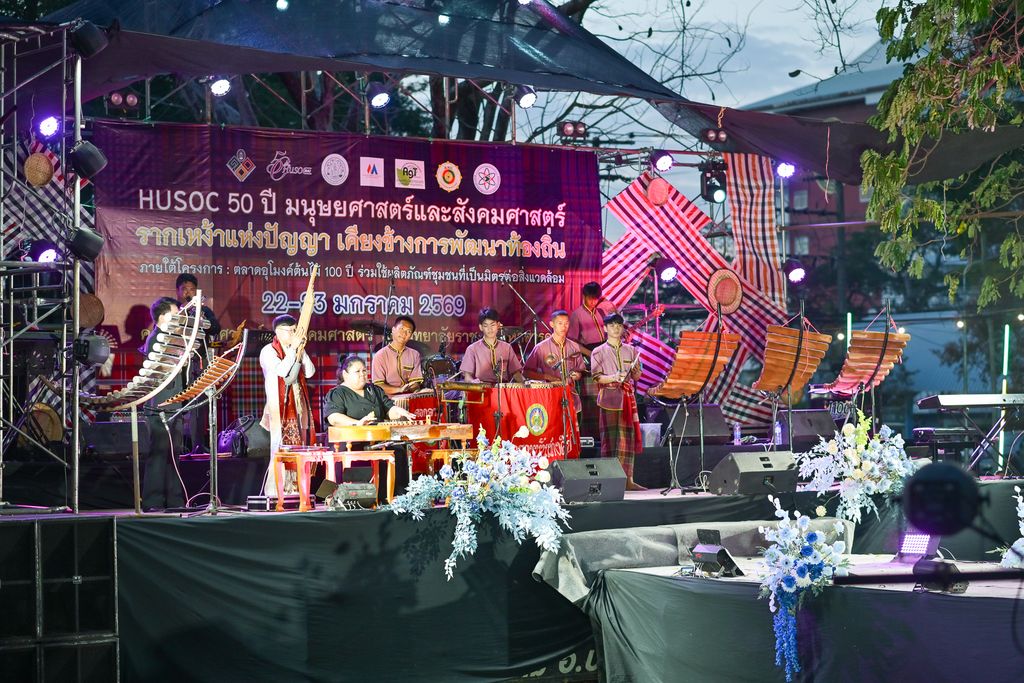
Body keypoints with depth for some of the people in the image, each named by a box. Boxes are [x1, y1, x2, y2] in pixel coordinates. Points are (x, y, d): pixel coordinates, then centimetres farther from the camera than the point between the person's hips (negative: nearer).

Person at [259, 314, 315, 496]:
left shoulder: (296, 350, 13)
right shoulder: (269, 351, -4)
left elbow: (310, 372, 5)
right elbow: (281, 371, -20)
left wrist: (301, 352, -6)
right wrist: (294, 349, -16)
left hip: (298, 407, 6)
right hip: (279, 409, -6)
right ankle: (274, 493, -7)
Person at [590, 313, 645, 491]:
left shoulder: (630, 351, 15)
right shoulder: (599, 352, 5)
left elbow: (637, 376, 13)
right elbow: (597, 377, -4)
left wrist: (635, 371, -10)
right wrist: (614, 378, -21)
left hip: (627, 397, 3)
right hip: (609, 398, -3)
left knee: (628, 437, 0)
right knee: (610, 438, -6)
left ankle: (627, 479, 2)